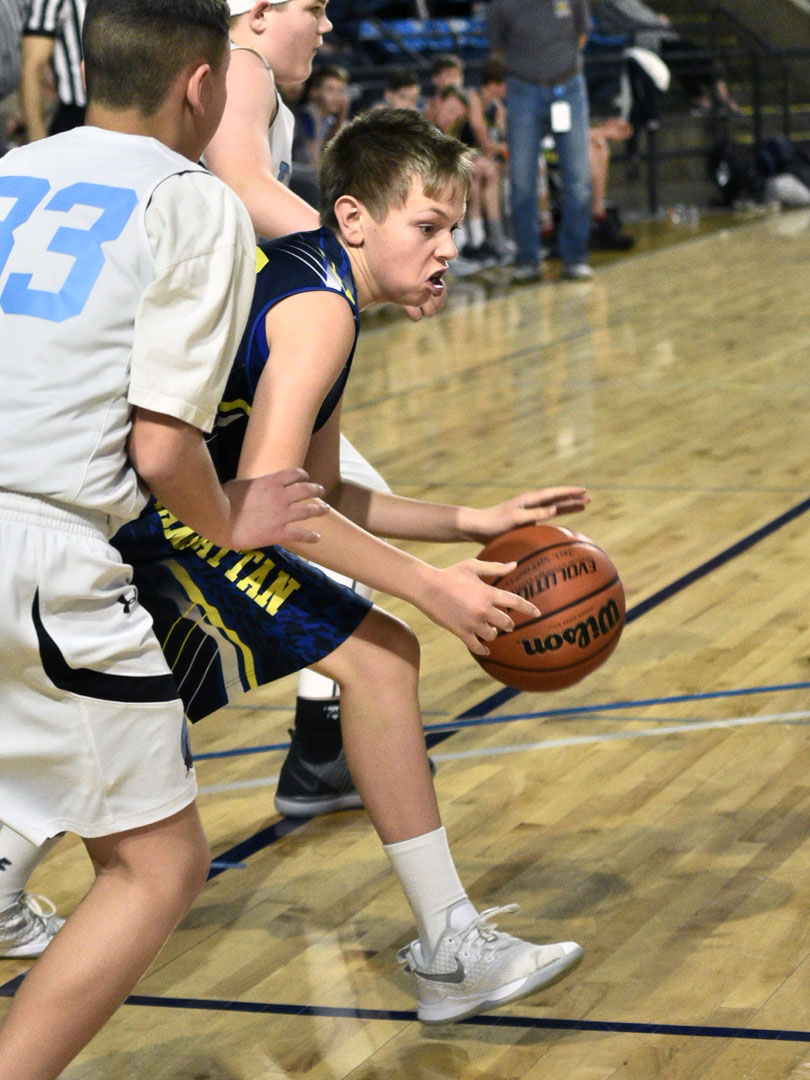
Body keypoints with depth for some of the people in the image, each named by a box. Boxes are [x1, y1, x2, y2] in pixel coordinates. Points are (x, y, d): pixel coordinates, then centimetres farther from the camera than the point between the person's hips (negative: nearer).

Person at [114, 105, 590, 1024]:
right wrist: (430, 587, -22)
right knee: (376, 654, -11)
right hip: (158, 523, -10)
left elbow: (319, 493, 19)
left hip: (127, 524, 10)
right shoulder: (319, 305, -14)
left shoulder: (297, 279, 16)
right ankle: (449, 948, -9)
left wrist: (475, 524, 14)